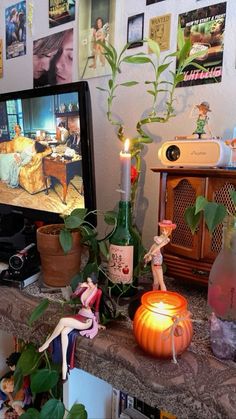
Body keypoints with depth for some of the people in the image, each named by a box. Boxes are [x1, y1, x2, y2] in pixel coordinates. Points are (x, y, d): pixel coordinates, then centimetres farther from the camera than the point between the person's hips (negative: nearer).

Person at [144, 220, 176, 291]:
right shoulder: (159, 237, 12)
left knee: (160, 281, -5)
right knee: (155, 280, 17)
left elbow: (159, 247, -17)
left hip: (157, 257, -7)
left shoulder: (166, 239, -9)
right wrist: (148, 253, 16)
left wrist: (151, 254, -23)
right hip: (154, 257, 7)